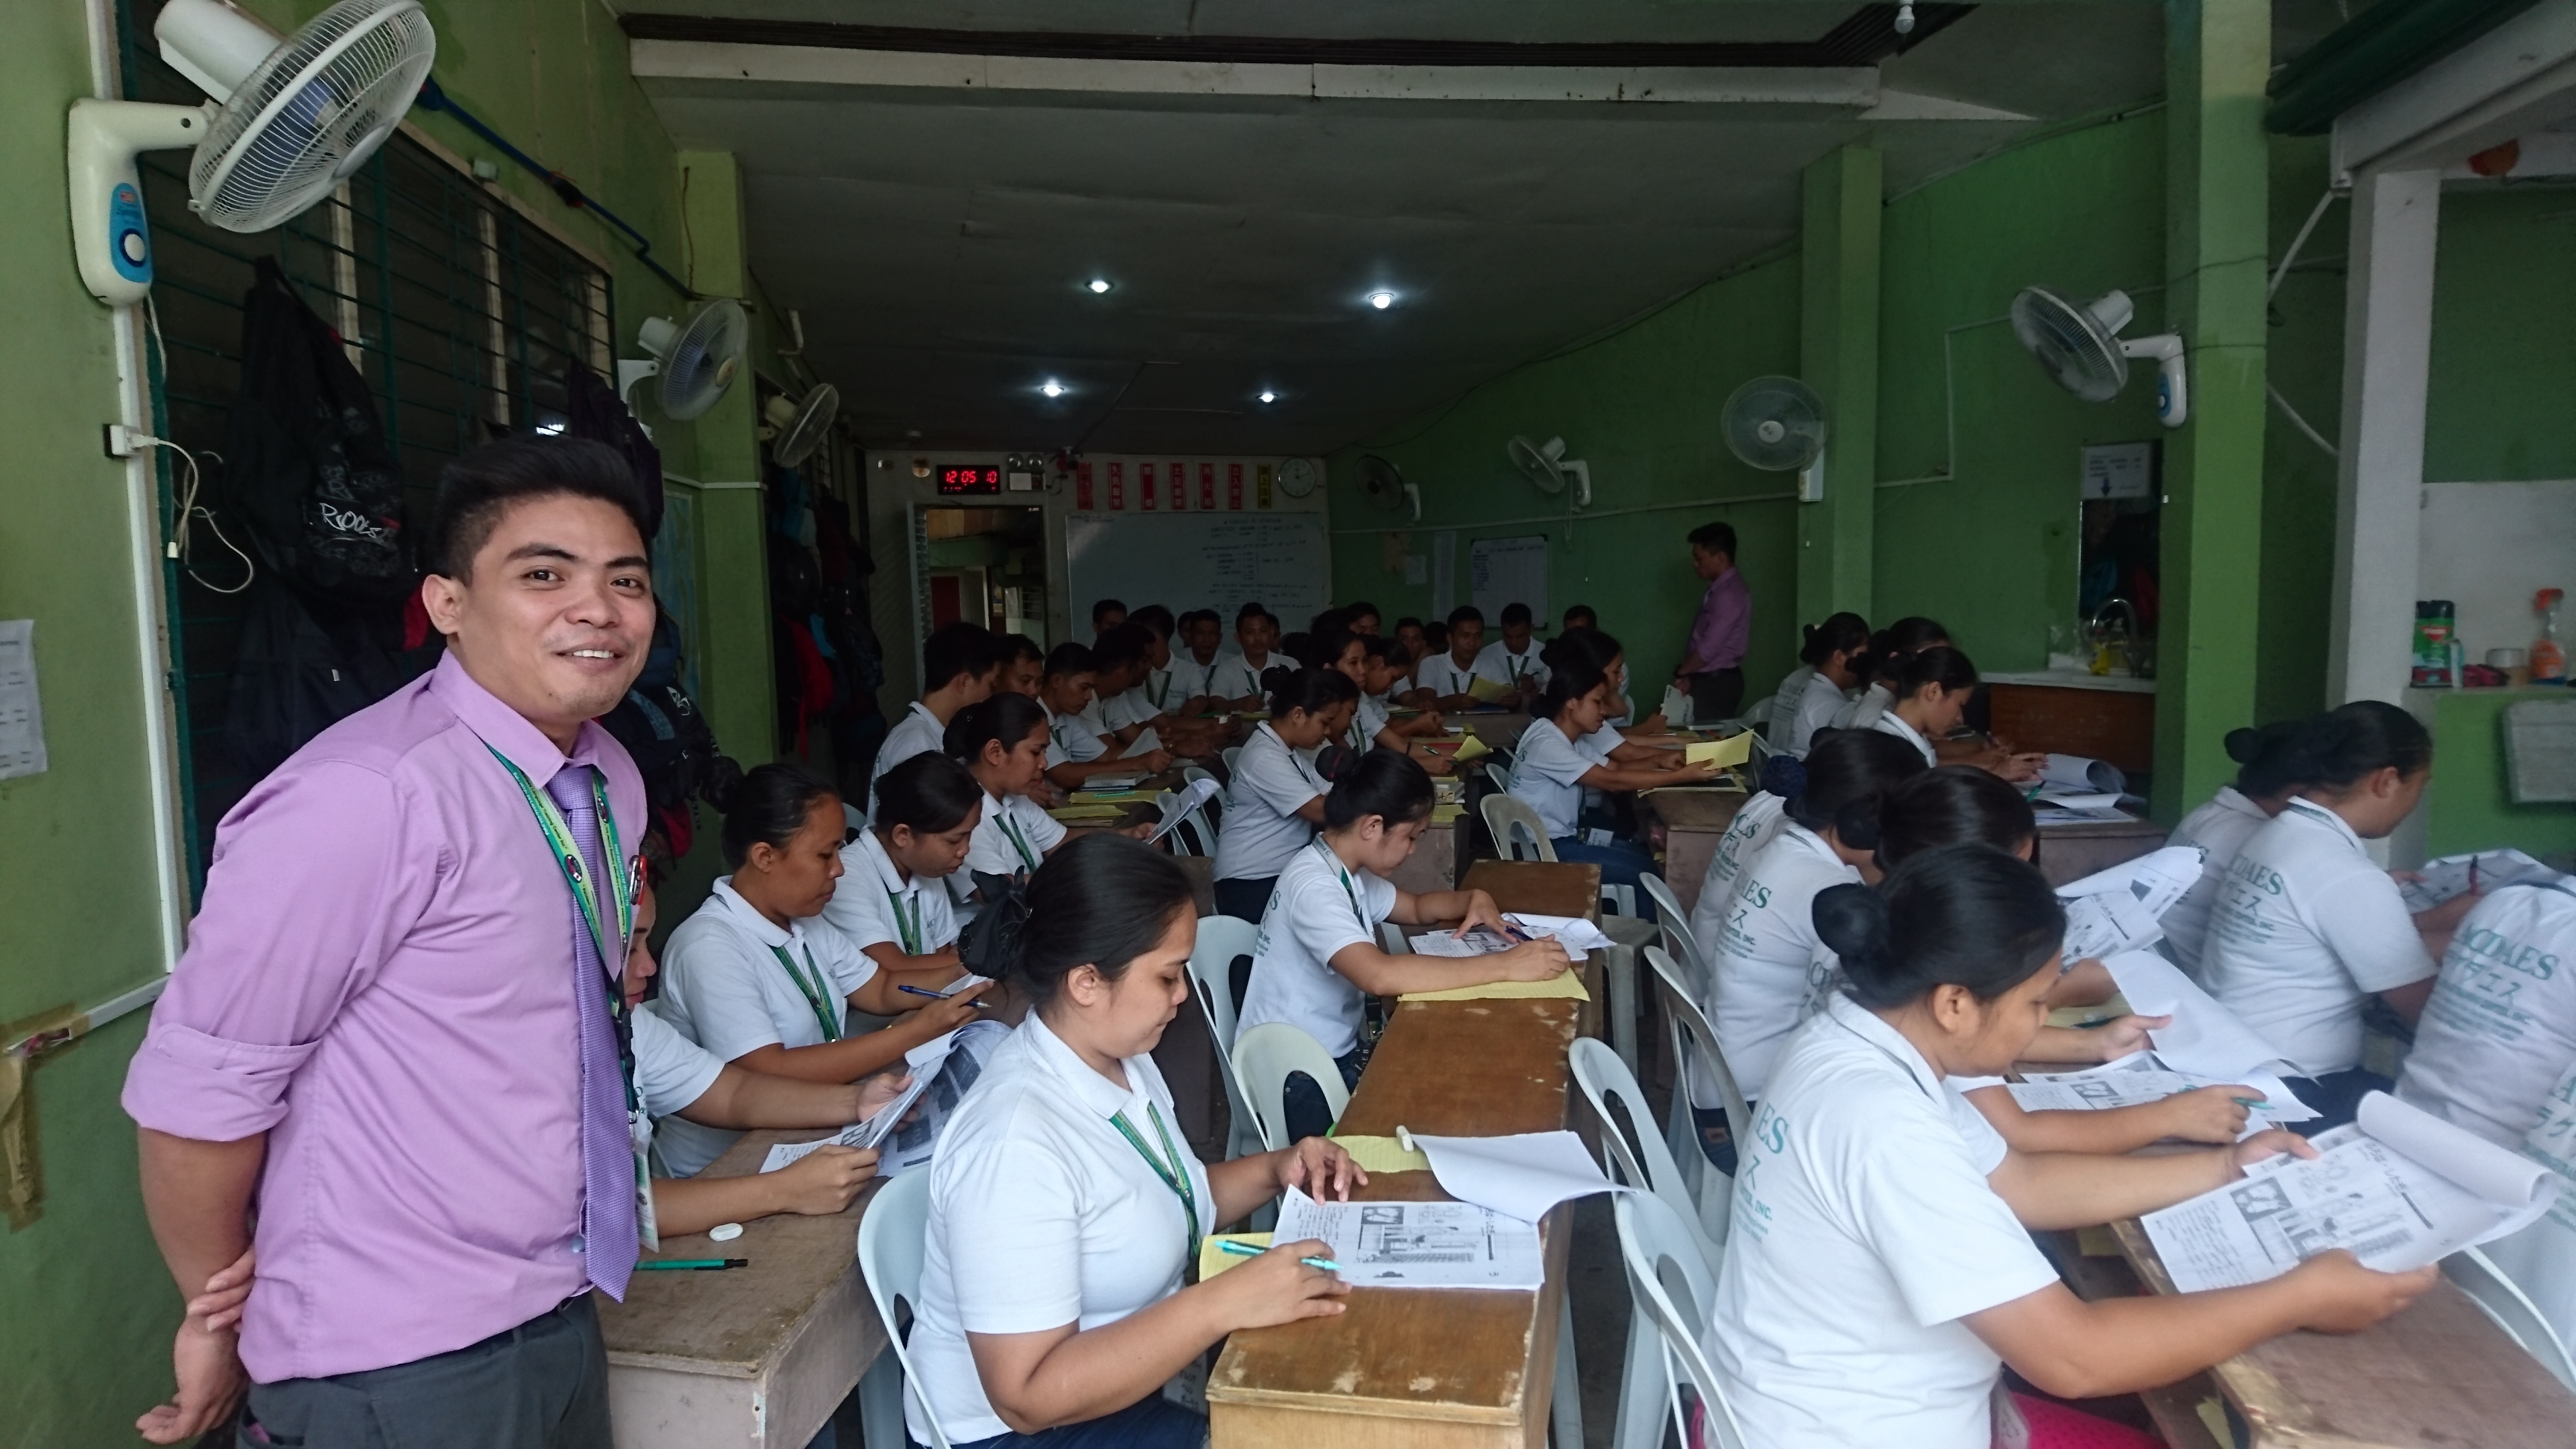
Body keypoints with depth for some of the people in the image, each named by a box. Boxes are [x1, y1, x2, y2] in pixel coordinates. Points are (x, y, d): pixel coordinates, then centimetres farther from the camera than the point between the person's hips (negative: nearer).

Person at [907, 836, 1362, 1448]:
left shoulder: (1121, 1058, -3)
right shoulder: (1016, 1141, -29)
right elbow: (1029, 1396, -29)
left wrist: (1272, 1172, -3)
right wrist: (1223, 1304, -31)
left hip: (1131, 1376, 8)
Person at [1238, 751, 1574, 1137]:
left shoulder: (1345, 870, 5)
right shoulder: (1314, 885, -25)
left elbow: (1417, 908, 22)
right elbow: (1380, 975, -40)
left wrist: (1475, 900, 0)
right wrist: (1505, 966, -36)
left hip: (1334, 1054, 9)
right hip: (1297, 1080, -9)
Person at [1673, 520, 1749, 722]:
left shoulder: (1729, 594, -20)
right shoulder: (1719, 589, 12)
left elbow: (1709, 648, -21)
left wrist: (1681, 672, -6)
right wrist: (1688, 676, 5)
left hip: (1717, 683, -9)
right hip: (1709, 680, 9)